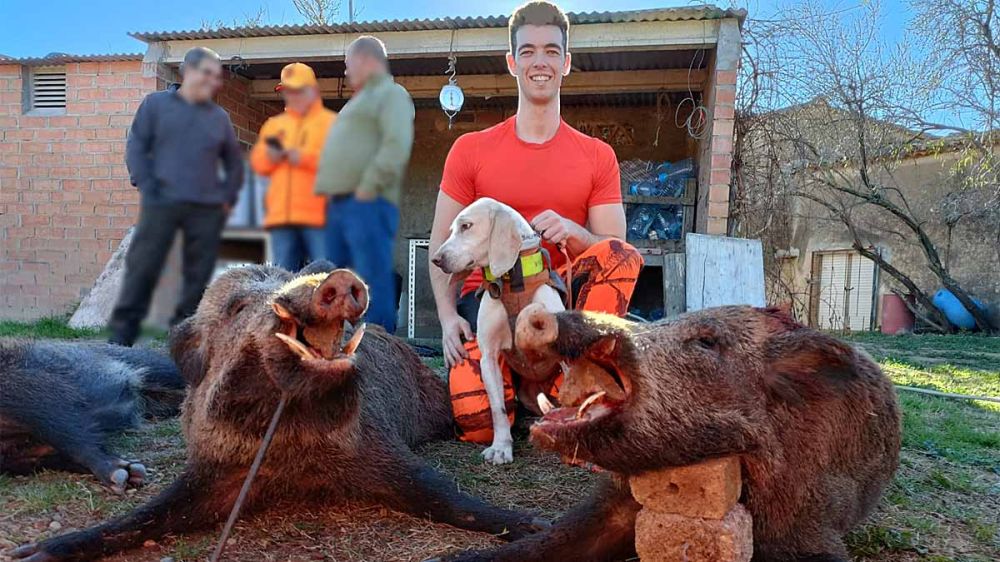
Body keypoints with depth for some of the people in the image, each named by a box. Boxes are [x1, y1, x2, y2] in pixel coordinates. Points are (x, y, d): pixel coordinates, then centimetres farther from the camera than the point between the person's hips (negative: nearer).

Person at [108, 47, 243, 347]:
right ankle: (121, 335, 4)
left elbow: (234, 162, 21)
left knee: (198, 276, 2)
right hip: (161, 204, -2)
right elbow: (136, 147, 4)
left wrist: (228, 197, 9)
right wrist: (147, 189, -6)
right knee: (142, 269, -4)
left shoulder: (219, 117, 16)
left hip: (207, 209, 3)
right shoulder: (155, 103, 8)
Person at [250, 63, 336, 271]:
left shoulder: (331, 122, 7)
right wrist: (269, 157, -2)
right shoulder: (274, 124, 23)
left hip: (318, 214, -5)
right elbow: (257, 162, 19)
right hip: (280, 214, 5)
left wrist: (305, 157, -14)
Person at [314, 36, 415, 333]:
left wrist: (368, 187, -19)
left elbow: (397, 144, -16)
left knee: (373, 281, -10)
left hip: (367, 203, -10)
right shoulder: (360, 100, 31)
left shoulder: (391, 93, 1)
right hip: (340, 203, 10)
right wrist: (331, 194, 18)